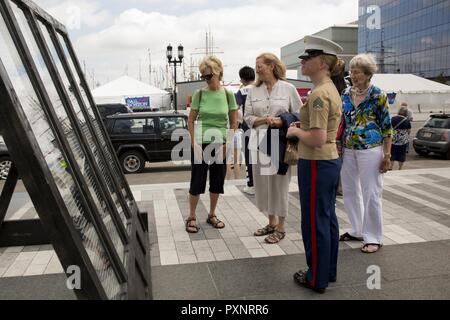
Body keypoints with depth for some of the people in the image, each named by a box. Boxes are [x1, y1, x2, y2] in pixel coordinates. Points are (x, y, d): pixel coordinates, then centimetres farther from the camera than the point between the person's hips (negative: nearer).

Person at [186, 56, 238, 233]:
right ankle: (192, 217, 18)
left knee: (217, 181, 11)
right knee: (197, 181, 3)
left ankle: (212, 215, 28)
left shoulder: (228, 95, -1)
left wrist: (228, 143, -4)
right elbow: (191, 120, 0)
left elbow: (234, 122, 3)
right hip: (201, 144, -2)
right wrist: (194, 142, -8)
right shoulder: (199, 94, -3)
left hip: (220, 145, 2)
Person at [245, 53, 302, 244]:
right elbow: (248, 117, 7)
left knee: (279, 184, 2)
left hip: (280, 142, -4)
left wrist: (281, 122, -15)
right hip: (259, 142, 4)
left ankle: (280, 228, 17)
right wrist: (263, 120, -11)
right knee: (262, 184, 9)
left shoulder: (288, 89, -1)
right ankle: (271, 222, 28)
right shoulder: (253, 91, 9)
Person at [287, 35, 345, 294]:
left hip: (316, 164, -10)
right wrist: (302, 128, 10)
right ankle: (329, 271, 33)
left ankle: (317, 279, 19)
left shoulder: (319, 93, -20)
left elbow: (317, 139, -26)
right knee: (328, 218, 18)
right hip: (332, 160, 10)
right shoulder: (332, 89, 11)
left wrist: (295, 131, -9)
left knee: (315, 223, 3)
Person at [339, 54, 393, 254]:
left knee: (371, 194, 0)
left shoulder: (378, 96, -7)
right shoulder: (346, 95, 7)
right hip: (348, 150, 6)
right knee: (350, 192, 13)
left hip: (370, 150, -6)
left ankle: (373, 237, 13)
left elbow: (387, 128, -6)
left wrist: (387, 155, -10)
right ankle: (357, 231, 29)